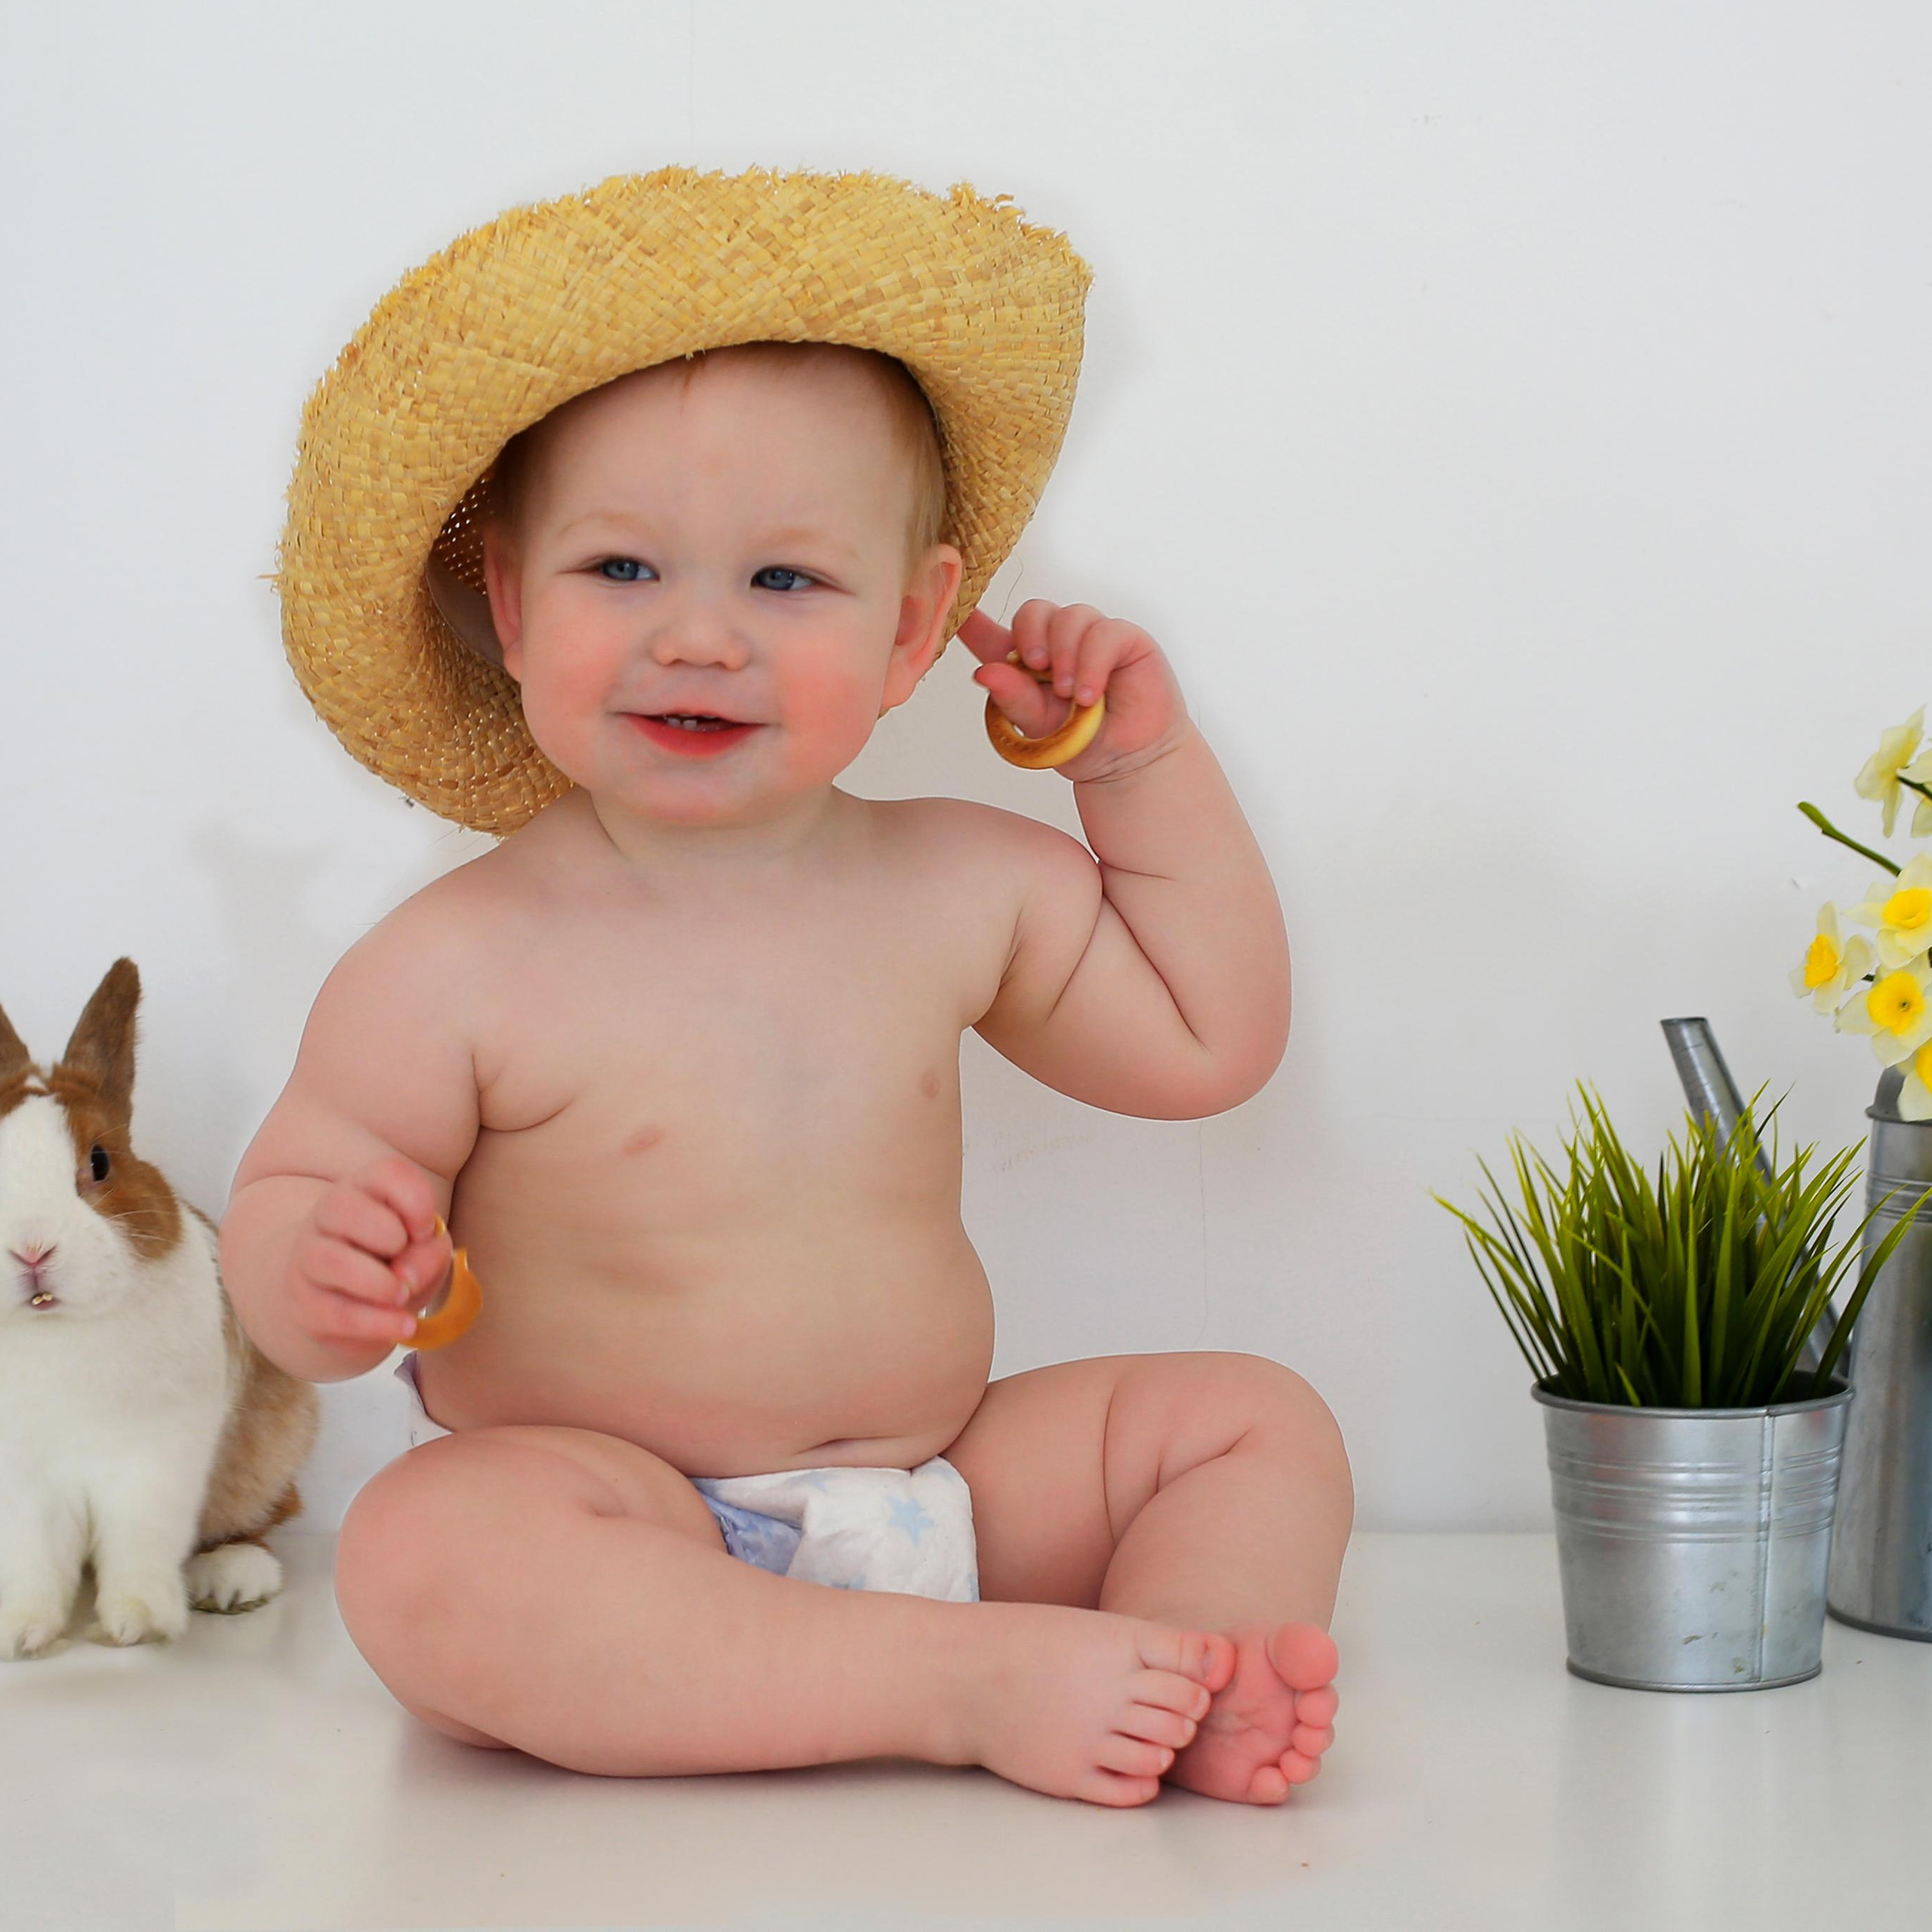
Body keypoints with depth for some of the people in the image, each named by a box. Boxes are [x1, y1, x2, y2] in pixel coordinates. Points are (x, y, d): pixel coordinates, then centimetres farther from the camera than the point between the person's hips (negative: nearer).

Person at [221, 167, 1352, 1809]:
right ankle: (983, 1683, -36)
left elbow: (1210, 1042, 15)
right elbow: (281, 1208, -4)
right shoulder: (457, 969, -11)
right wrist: (323, 1277, -29)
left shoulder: (965, 887, 3)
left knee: (1256, 1420, -3)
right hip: (610, 1523, -4)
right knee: (423, 1553, -36)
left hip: (933, 1490, 5)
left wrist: (1147, 766, 6)